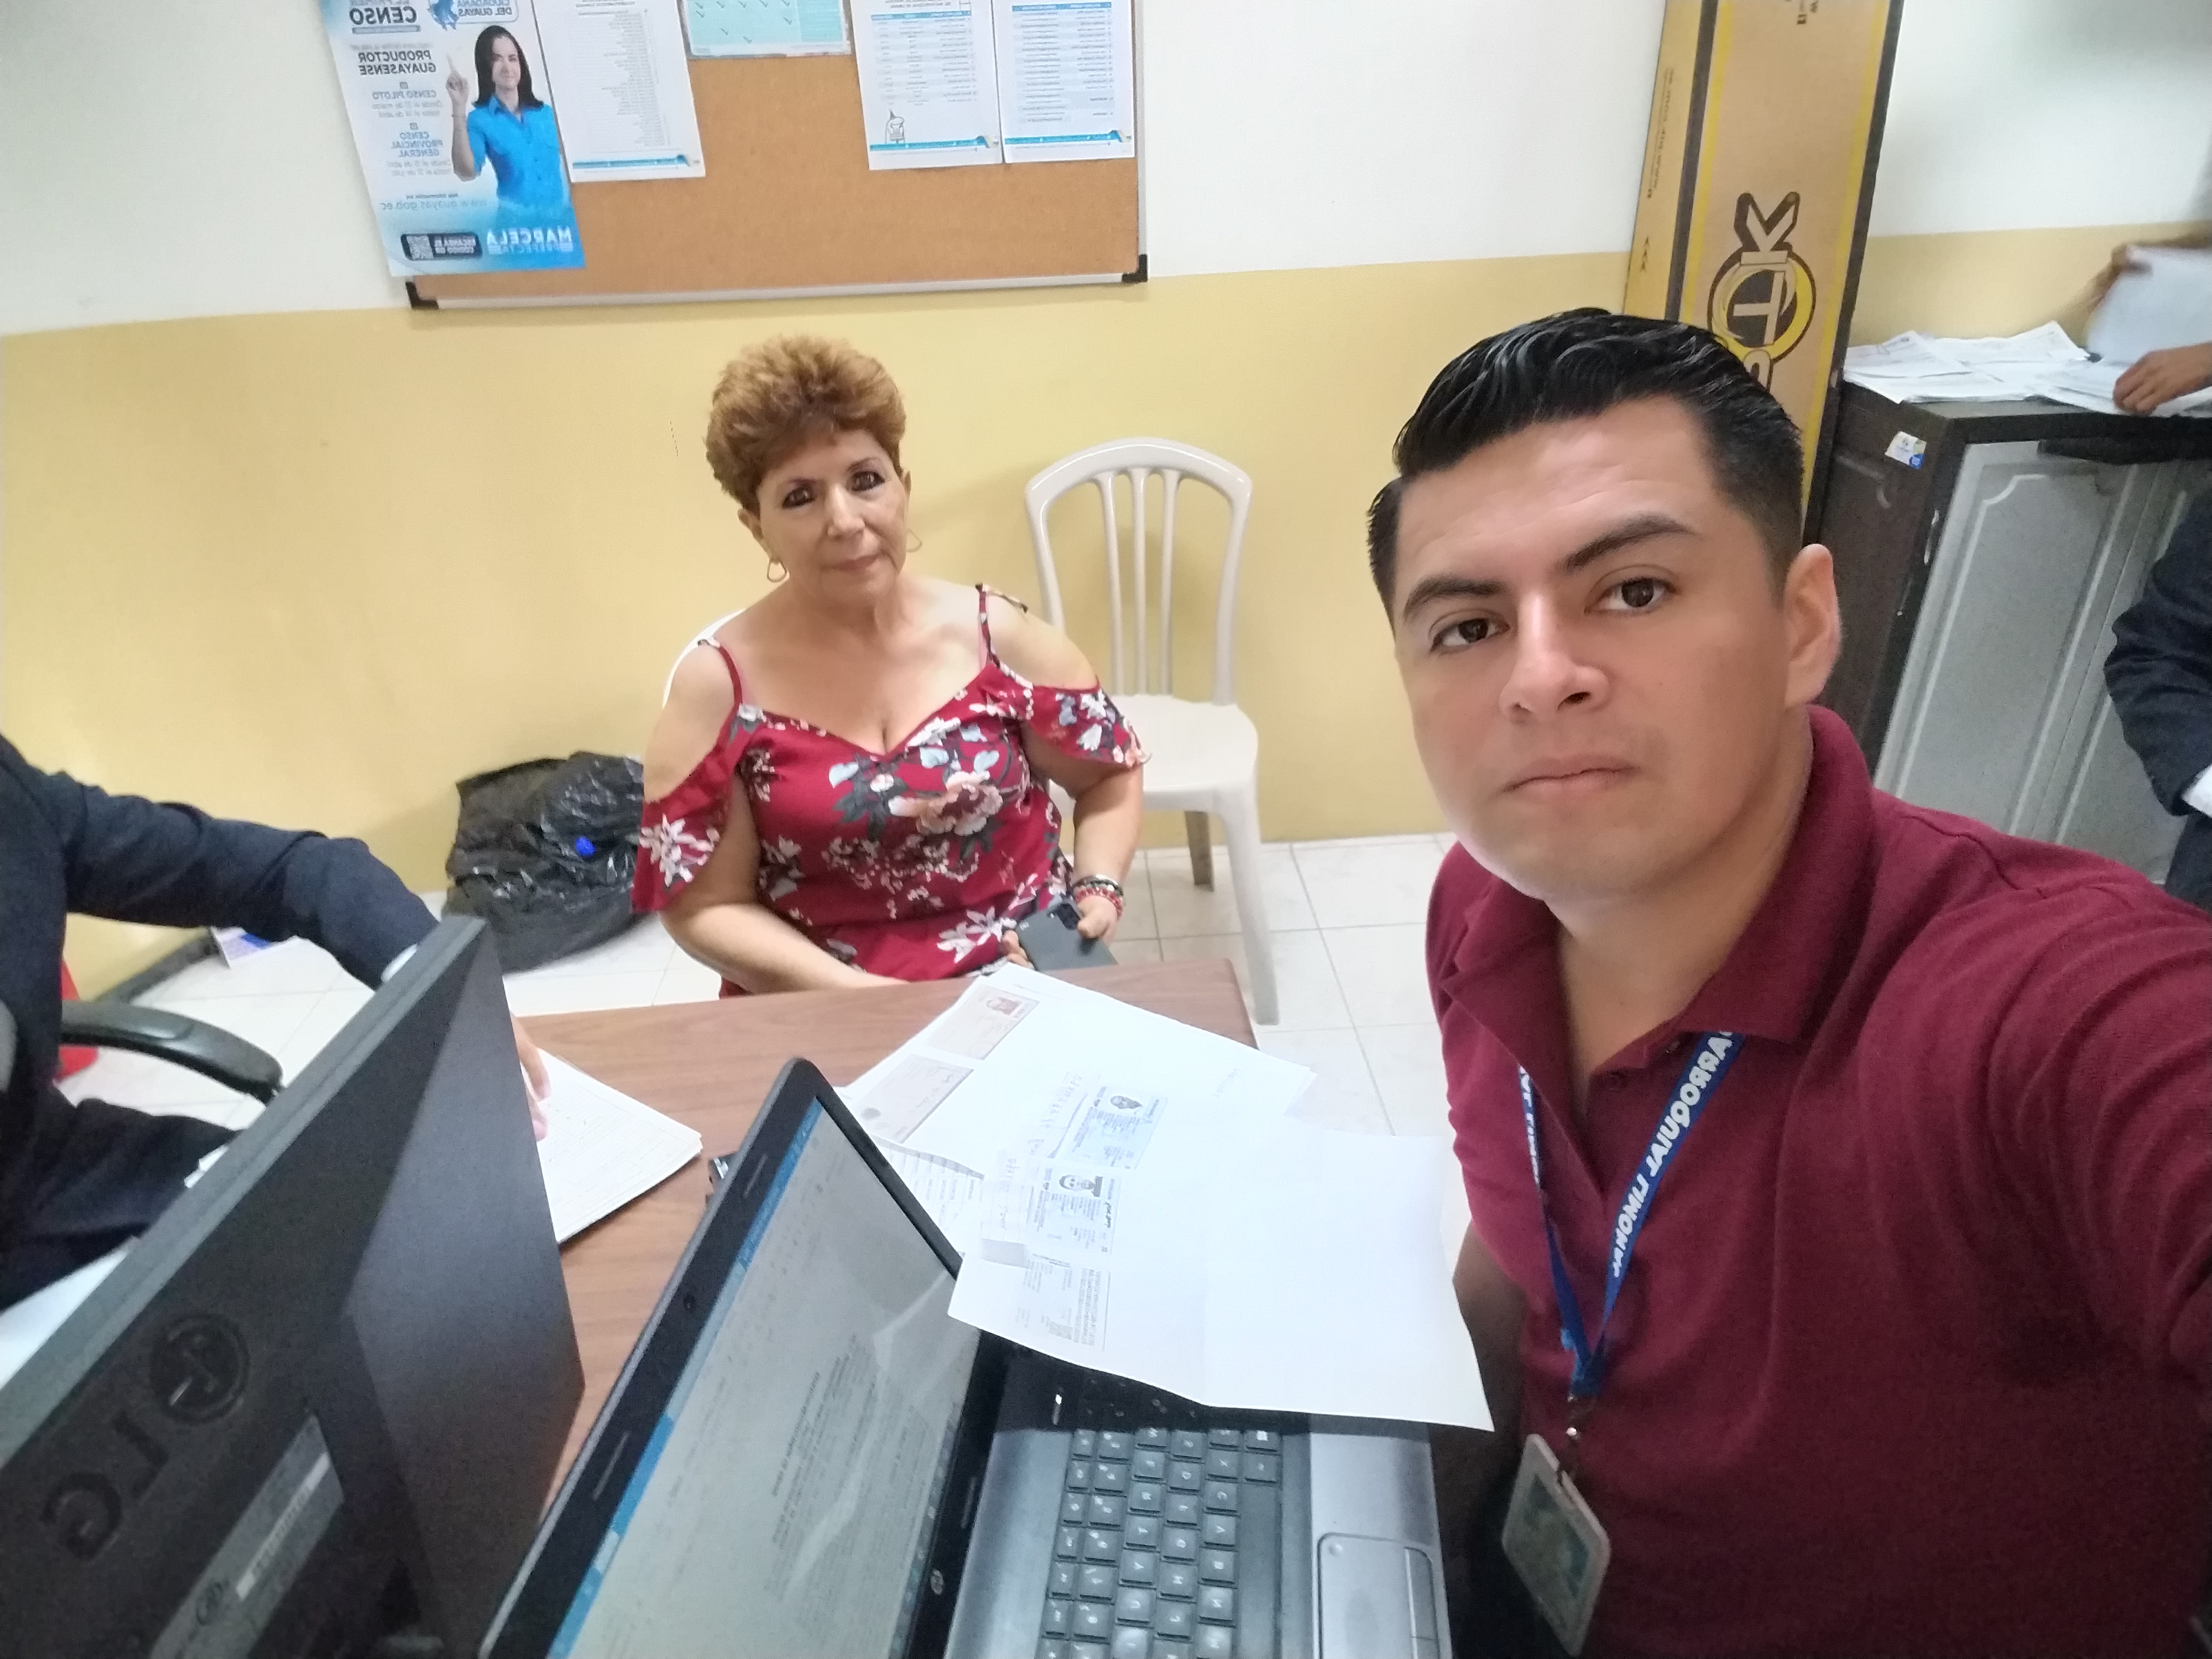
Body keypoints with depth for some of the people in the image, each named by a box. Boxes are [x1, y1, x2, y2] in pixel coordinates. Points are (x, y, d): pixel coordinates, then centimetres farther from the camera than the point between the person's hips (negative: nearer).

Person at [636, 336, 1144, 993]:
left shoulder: (994, 634, -1)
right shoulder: (719, 684, -5)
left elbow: (1113, 771, 12)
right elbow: (704, 907, -2)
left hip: (1028, 973, 1)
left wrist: (1097, 890, -4)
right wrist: (863, 998, -12)